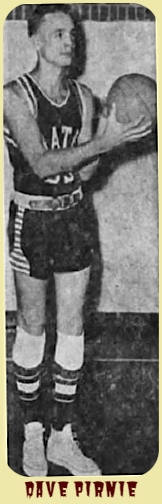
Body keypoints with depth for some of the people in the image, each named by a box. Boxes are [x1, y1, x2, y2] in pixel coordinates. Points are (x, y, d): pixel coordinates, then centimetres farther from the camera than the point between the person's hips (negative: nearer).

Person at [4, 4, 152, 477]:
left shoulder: (83, 96, 3)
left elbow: (86, 172, 0)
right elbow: (41, 164, -23)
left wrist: (105, 138, -19)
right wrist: (103, 142, -30)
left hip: (73, 215, 5)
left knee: (72, 324, 7)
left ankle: (62, 437, 19)